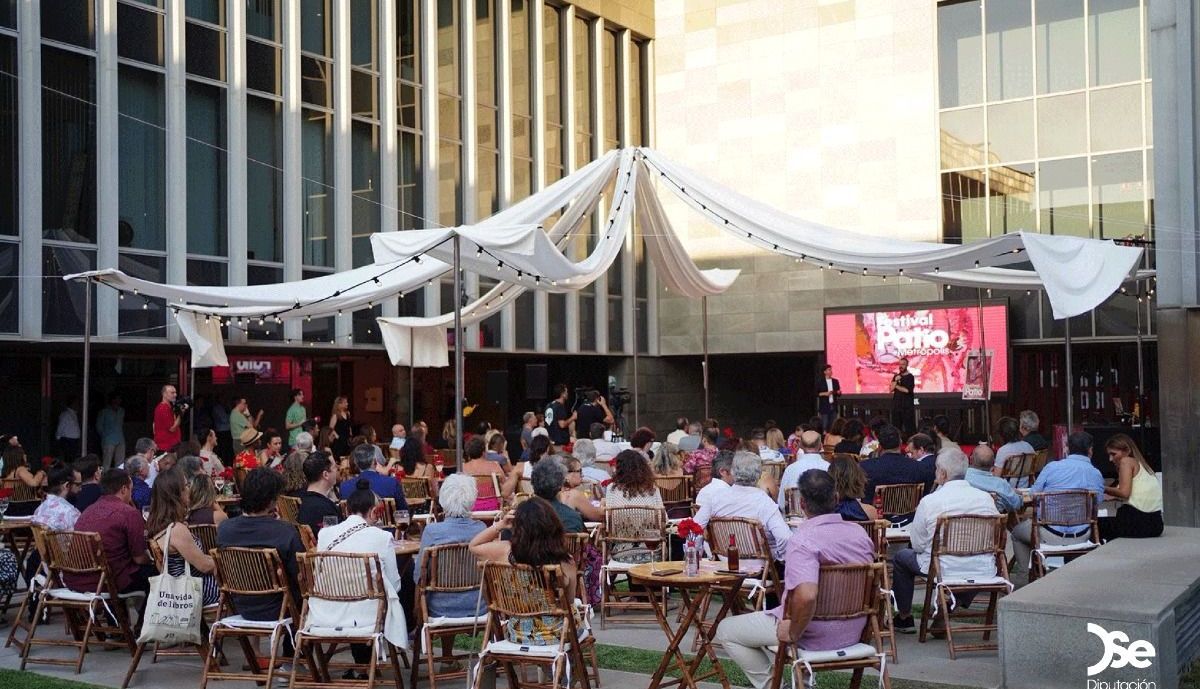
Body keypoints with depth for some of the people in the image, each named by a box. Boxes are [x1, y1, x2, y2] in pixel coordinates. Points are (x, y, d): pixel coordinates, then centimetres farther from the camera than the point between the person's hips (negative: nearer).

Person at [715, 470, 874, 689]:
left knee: (726, 630, 9)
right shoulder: (860, 533, -3)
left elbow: (806, 596, -40)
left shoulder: (801, 541, -26)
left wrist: (793, 633, -24)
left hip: (814, 638, -7)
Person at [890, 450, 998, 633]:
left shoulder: (929, 501, -13)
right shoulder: (986, 498, -3)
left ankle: (904, 618, 31)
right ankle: (960, 601, 35)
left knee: (901, 557, 23)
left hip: (944, 570, -4)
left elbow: (917, 545, -6)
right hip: (984, 572, 4)